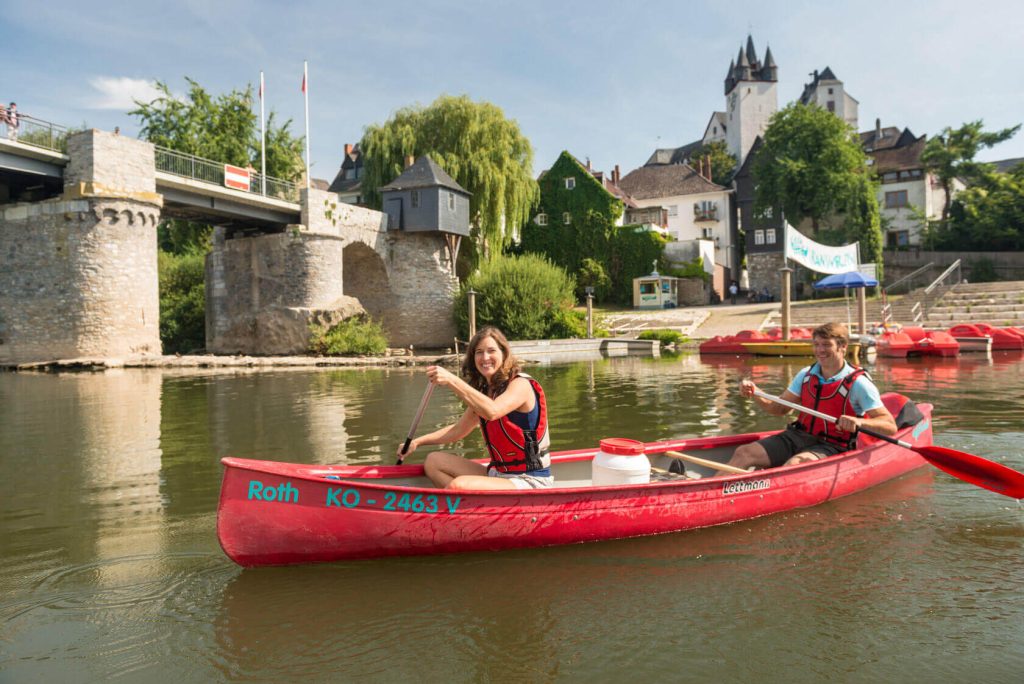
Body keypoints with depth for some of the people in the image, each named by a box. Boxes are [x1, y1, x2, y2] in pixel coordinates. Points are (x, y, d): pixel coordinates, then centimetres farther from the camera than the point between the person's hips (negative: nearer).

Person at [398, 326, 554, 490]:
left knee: (458, 485, -30)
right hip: (498, 475, 9)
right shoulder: (484, 390, 12)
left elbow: (492, 411, -32)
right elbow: (458, 429, 18)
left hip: (530, 481, -9)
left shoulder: (521, 384, -12)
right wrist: (417, 442, 9)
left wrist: (451, 380, -34)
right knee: (434, 461, 1)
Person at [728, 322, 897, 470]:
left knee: (795, 463, -37)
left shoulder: (858, 383, -8)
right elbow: (779, 409, 16)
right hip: (799, 436, 6)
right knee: (743, 453, -14)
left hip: (832, 447, -6)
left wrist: (858, 422, -34)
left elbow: (890, 426, -14)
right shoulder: (806, 374, 8)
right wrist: (755, 394, -3)